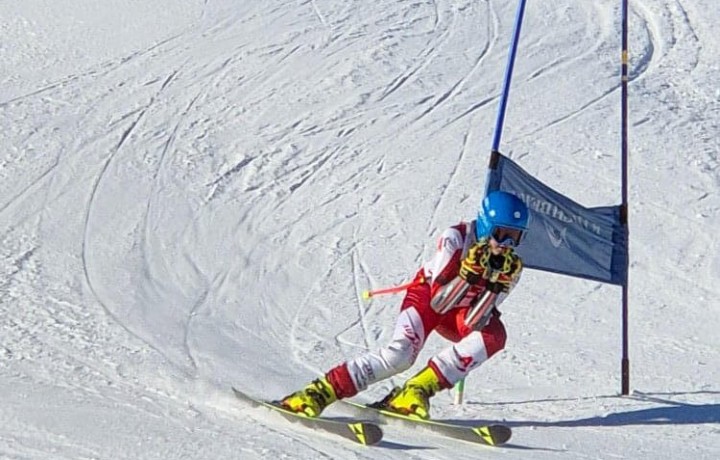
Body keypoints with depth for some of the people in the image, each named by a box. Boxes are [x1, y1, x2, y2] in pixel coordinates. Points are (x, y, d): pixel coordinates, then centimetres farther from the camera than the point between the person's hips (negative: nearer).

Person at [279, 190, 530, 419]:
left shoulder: (511, 266, -20)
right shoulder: (456, 238, -28)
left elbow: (473, 323, -25)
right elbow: (437, 301, -32)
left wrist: (498, 284, -38)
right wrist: (469, 272, -44)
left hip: (461, 313, 3)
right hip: (427, 295, -3)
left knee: (494, 336, -29)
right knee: (400, 355, -29)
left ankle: (417, 390, -25)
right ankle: (318, 393, -23)